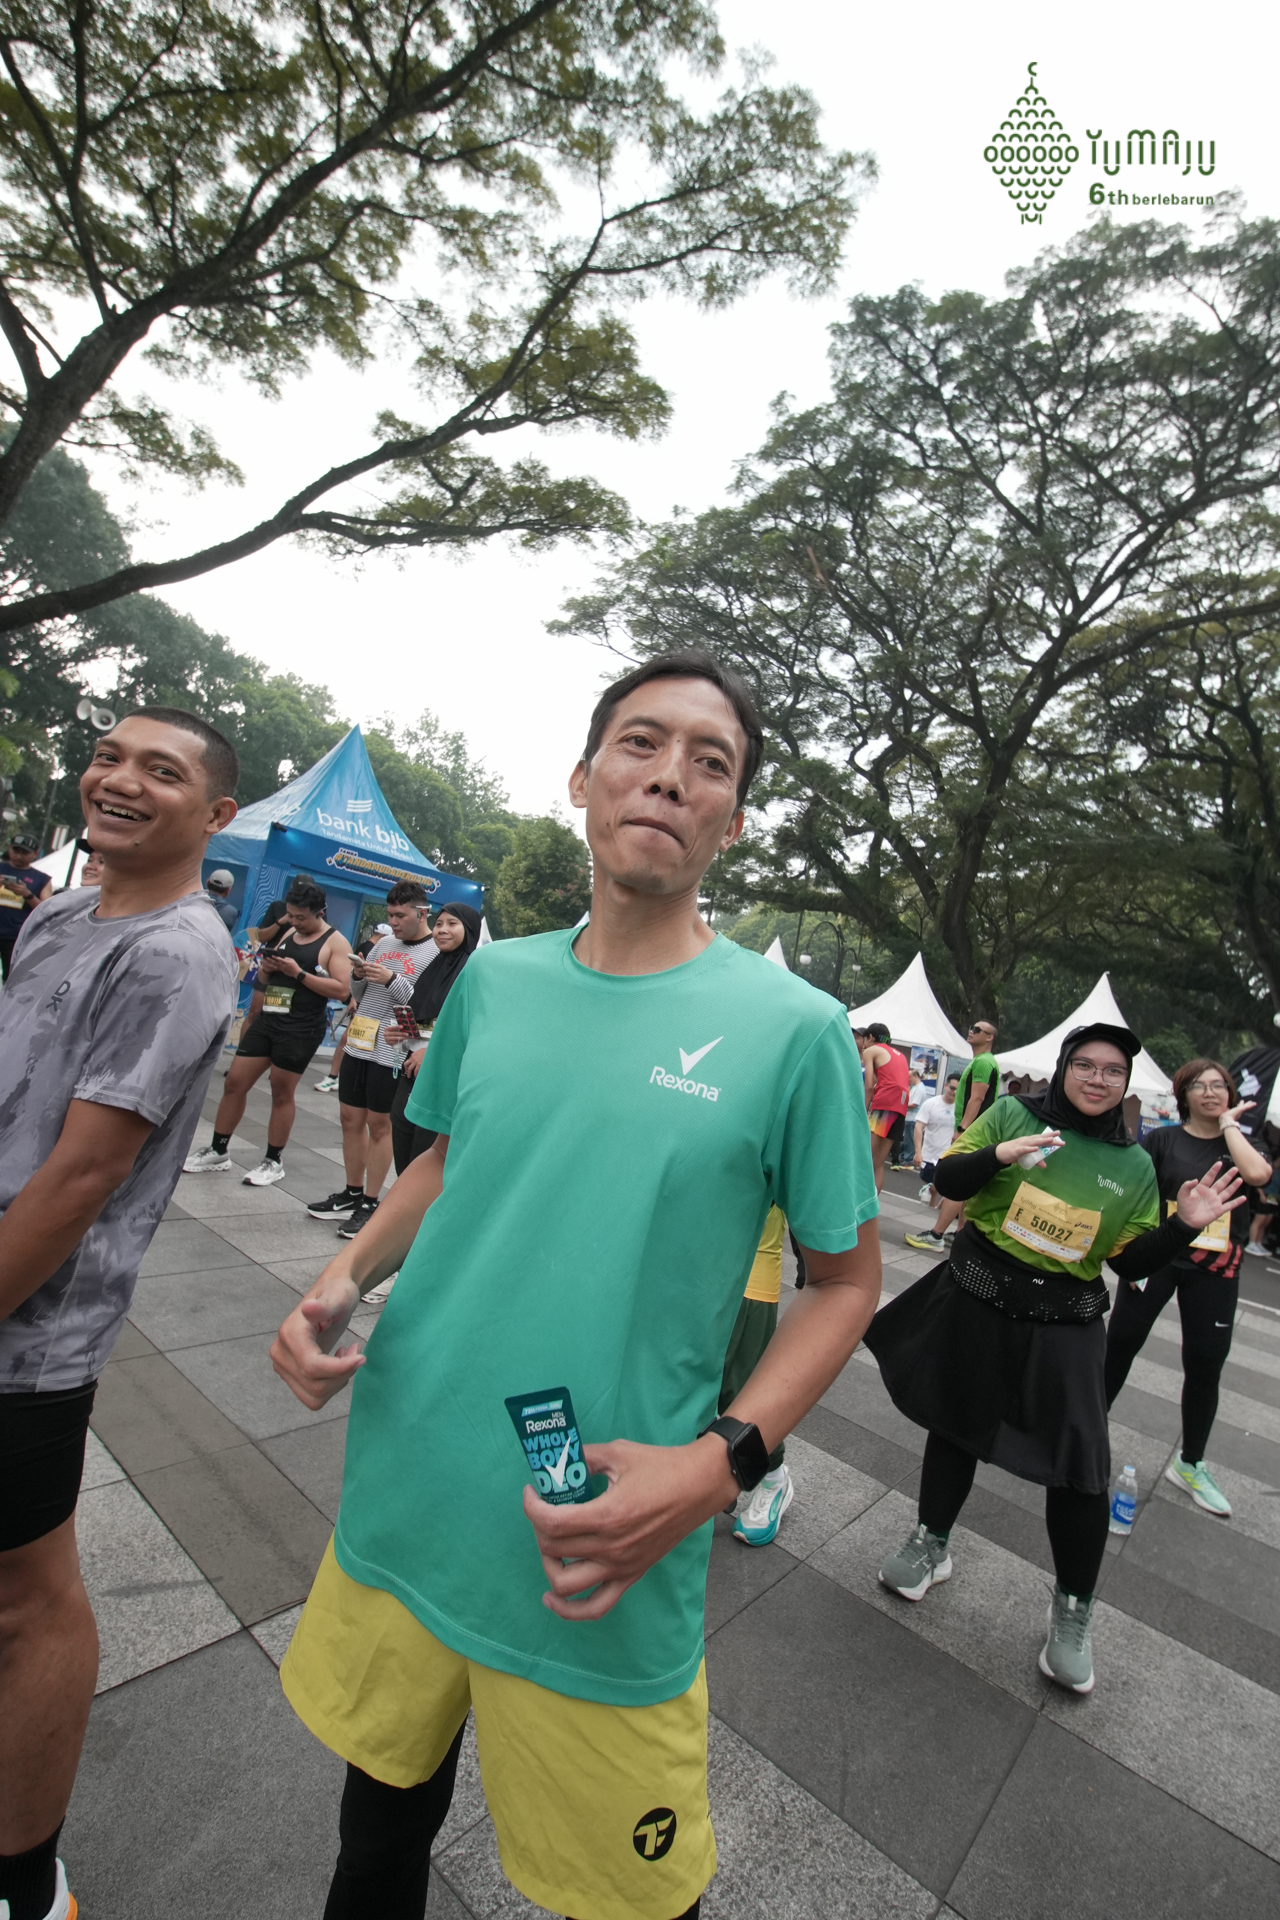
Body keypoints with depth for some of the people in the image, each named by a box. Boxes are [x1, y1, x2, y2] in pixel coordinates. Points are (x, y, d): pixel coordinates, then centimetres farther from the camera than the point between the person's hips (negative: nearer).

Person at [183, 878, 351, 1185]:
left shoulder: (335, 943, -8)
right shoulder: (288, 934, 13)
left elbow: (342, 990, -18)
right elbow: (264, 979, 21)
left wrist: (298, 973, -20)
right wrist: (266, 968, -3)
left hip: (301, 1030, -7)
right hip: (267, 1019, 7)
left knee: (282, 1094, 3)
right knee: (234, 1083, 8)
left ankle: (273, 1161, 19)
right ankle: (218, 1151, 22)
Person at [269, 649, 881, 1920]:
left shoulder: (792, 1026, -14)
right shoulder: (494, 979, -2)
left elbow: (845, 1277, -6)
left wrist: (721, 1461, -19)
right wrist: (345, 1274, -5)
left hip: (594, 1566, -3)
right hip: (398, 1509, 4)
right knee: (382, 1816, 30)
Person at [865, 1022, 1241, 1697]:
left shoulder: (1134, 1165, 1)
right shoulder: (1012, 1113, -6)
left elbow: (1131, 1263, 4)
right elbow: (947, 1180, -5)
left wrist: (1184, 1228, -12)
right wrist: (1000, 1155, -23)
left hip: (1064, 1325, 1)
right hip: (975, 1301, 0)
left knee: (1079, 1463, -3)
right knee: (954, 1423, 15)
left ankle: (1073, 1611, 24)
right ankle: (931, 1543, 41)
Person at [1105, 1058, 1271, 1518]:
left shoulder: (1241, 1145, 5)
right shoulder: (1162, 1139, -2)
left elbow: (1258, 1174, -19)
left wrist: (1228, 1123, -9)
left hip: (1215, 1272, 2)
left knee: (1205, 1366, 9)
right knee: (1120, 1345, 6)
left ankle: (1190, 1463, 27)